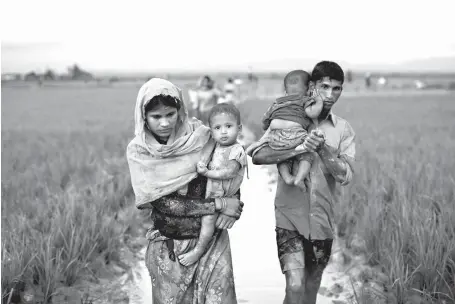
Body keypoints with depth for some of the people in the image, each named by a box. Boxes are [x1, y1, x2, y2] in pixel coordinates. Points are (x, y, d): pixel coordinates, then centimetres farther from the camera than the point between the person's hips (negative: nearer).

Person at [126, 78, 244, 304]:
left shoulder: (201, 137, -9)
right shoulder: (138, 151, -10)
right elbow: (164, 203, -16)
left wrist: (233, 205, -13)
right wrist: (220, 204, -18)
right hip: (167, 246, 0)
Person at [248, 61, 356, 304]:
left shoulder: (343, 130, 3)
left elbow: (345, 175, -9)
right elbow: (257, 156, -15)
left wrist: (322, 149, -24)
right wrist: (299, 149, -27)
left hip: (322, 221, 3)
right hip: (290, 217, -3)